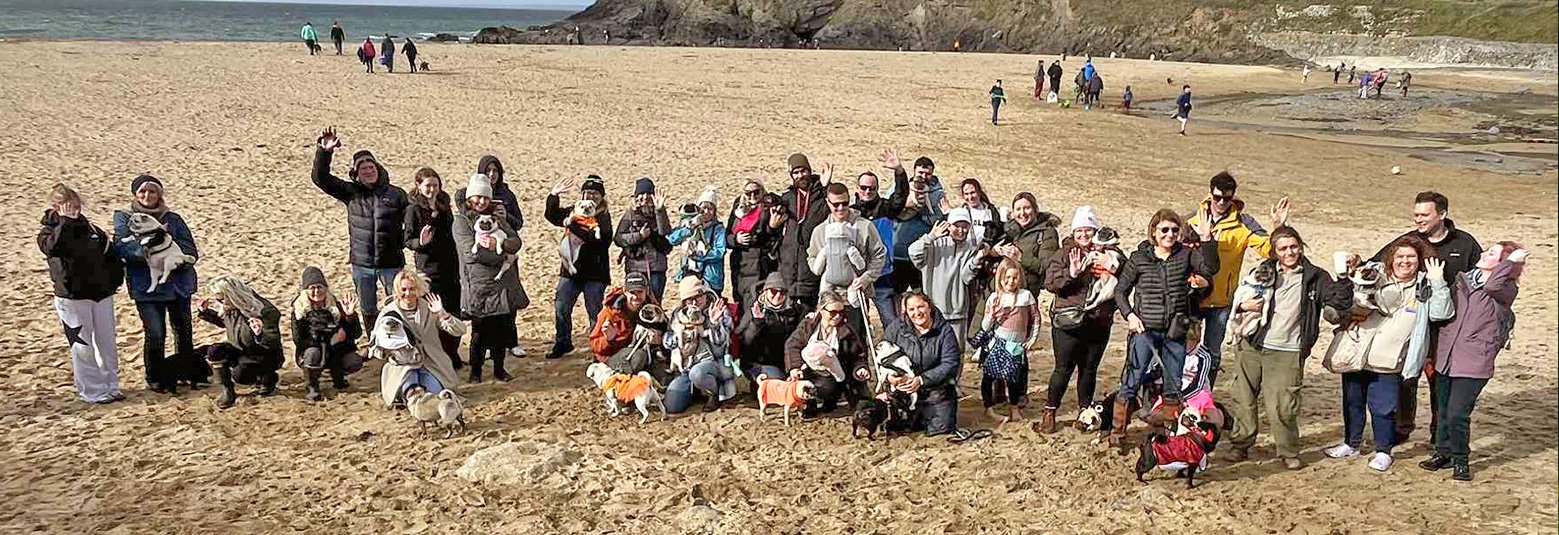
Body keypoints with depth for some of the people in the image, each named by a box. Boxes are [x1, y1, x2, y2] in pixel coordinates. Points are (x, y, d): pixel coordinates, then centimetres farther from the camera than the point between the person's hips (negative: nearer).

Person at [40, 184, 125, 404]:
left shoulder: (90, 228, 10)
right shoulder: (48, 232, -3)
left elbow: (112, 255, 17)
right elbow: (54, 246, -29)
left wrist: (115, 280, 7)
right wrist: (66, 222, -22)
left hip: (102, 295, 5)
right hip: (72, 298, -4)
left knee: (107, 344, 10)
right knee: (83, 347, 1)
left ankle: (111, 386, 21)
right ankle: (92, 392, 8)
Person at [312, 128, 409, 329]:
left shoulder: (397, 194, -2)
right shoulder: (351, 193, 2)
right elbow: (320, 177, -3)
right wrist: (324, 152, -16)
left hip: (391, 263, -2)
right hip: (362, 265, 2)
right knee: (369, 313, 14)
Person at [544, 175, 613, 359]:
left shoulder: (603, 217, -7)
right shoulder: (573, 212, 10)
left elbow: (596, 239, -23)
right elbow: (552, 216, 6)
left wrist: (573, 226, -25)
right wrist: (553, 196, -8)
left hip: (595, 274, -5)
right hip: (570, 270, 5)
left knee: (595, 311, 1)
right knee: (561, 308, 4)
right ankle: (562, 343, 18)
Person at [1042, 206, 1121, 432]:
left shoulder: (1108, 253, 6)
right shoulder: (1064, 254, 2)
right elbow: (1050, 283, -8)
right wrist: (1071, 273, -22)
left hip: (1099, 323, 3)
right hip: (1068, 321, -3)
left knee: (1089, 369, 11)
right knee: (1064, 368, -2)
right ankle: (1049, 413, 10)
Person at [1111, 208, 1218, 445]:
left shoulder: (1186, 255, 3)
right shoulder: (1139, 258, -1)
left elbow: (1210, 268, -15)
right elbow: (1120, 290, 5)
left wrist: (1206, 240, -26)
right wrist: (1129, 314, -9)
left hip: (1175, 333, 2)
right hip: (1144, 330, -2)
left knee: (1175, 385, 12)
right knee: (1131, 382, -4)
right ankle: (1118, 431, 6)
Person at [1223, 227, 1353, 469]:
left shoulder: (1315, 277, 4)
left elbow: (1341, 301, -5)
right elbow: (1239, 298, 18)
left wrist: (1344, 278, -21)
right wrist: (1244, 307, -4)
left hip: (1286, 352, -3)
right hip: (1251, 346, 3)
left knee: (1282, 408, -6)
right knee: (1242, 398, 7)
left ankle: (1288, 452, 11)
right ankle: (1240, 444, 21)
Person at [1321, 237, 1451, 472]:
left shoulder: (1424, 289, 3)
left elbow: (1440, 313, -12)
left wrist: (1437, 281, -16)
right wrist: (1351, 311, -5)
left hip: (1386, 363, -3)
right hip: (1355, 355, 3)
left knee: (1383, 408, 0)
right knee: (1352, 403, 15)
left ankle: (1383, 451, 19)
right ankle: (1351, 443, 33)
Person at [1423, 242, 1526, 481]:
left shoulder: (1506, 289, -4)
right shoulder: (1462, 280, 11)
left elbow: (1491, 286, -30)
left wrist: (1512, 261, -16)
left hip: (1474, 364, -5)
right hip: (1446, 358, 5)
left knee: (1457, 415, -6)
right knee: (1442, 412, 12)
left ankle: (1460, 460, 14)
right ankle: (1443, 453, 29)